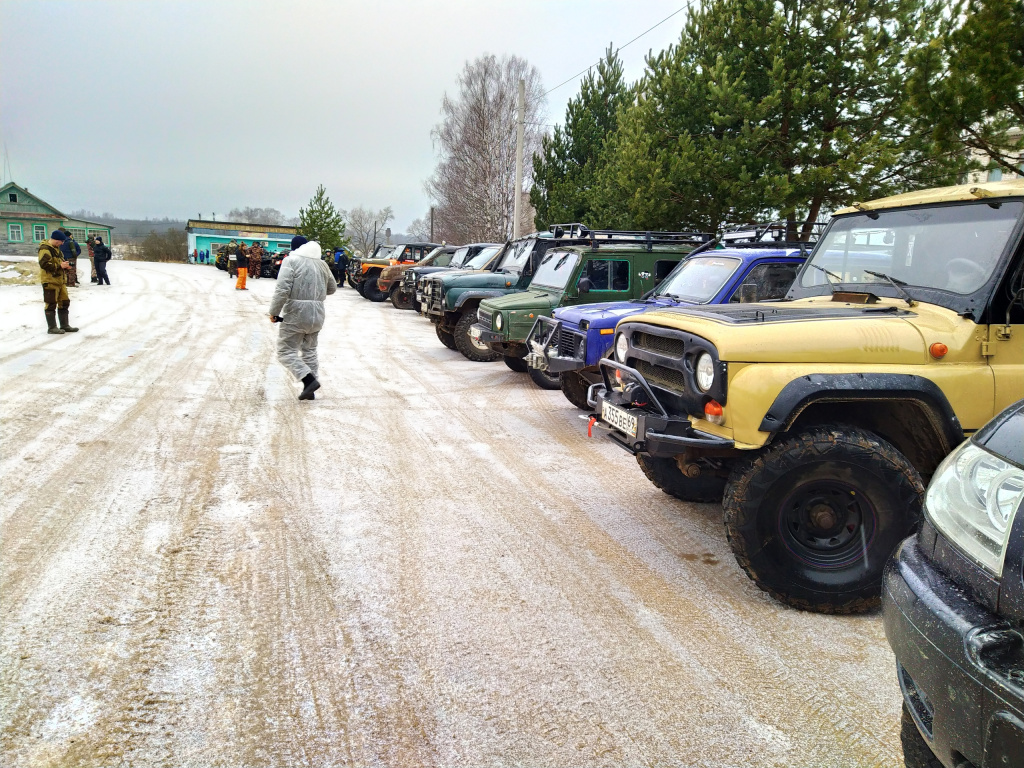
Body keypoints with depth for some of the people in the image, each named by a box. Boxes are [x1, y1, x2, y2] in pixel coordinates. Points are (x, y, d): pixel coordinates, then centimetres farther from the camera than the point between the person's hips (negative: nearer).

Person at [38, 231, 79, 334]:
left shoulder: (56, 248, 18)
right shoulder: (45, 249, -13)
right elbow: (44, 264, -22)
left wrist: (65, 265, 6)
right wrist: (60, 266, -20)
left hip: (60, 280, 10)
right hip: (50, 281, -10)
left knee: (64, 302, 13)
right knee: (51, 304, -3)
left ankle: (64, 325, 21)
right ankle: (52, 327, 3)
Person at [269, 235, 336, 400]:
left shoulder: (291, 260, -8)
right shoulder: (322, 263, 9)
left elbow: (282, 290, -18)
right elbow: (332, 288, 20)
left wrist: (274, 312, -10)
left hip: (296, 314, -6)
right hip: (317, 315, 6)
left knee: (286, 351, 0)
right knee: (310, 351, 18)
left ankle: (310, 380, -15)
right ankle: (309, 389, 18)